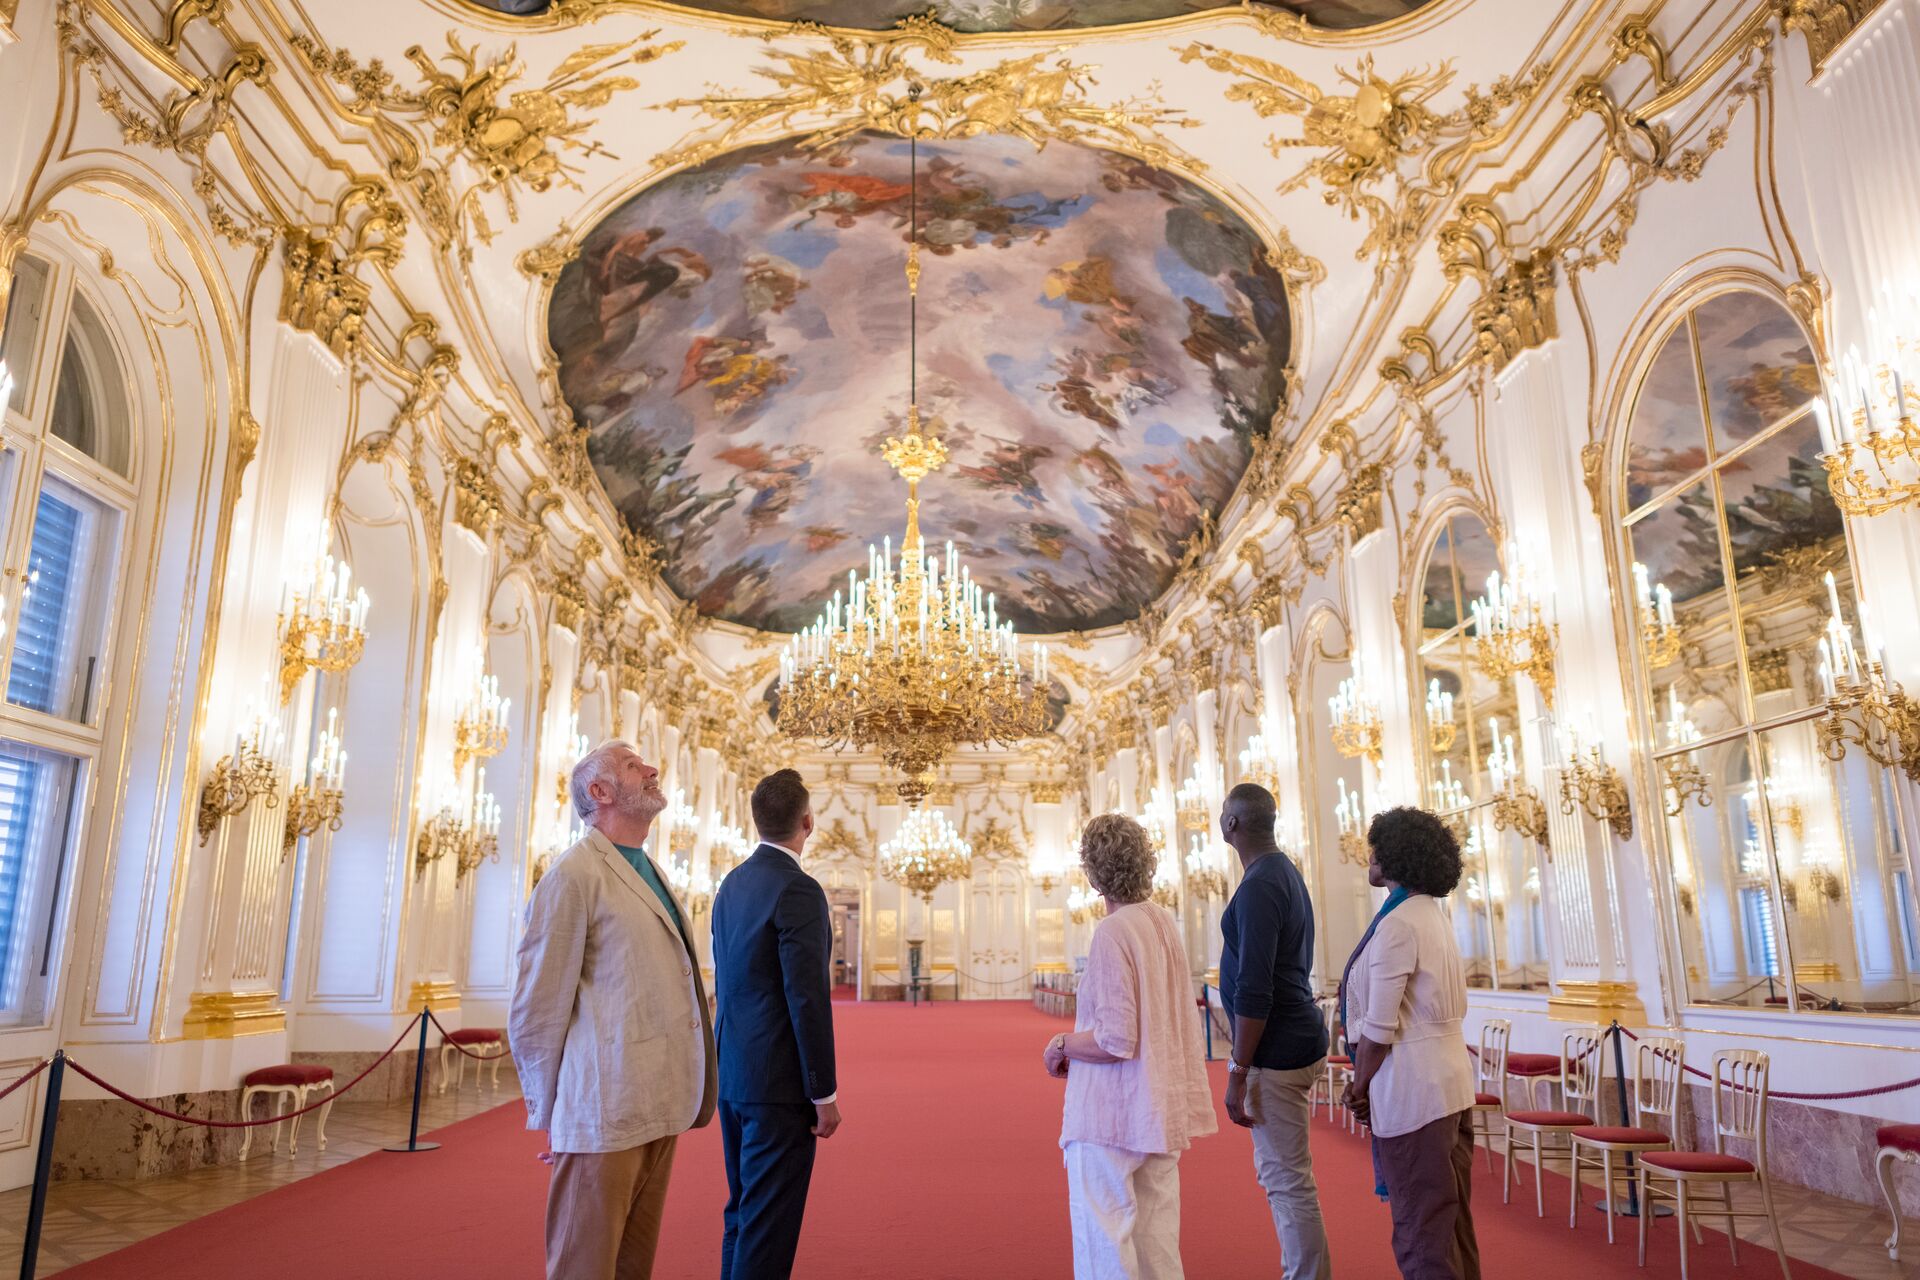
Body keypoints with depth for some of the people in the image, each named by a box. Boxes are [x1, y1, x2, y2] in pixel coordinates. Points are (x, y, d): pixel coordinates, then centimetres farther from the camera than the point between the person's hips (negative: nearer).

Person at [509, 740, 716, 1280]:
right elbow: (536, 1009, -10)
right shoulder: (575, 875, -11)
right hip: (605, 1114, -7)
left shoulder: (650, 873, 14)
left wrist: (673, 1102, 16)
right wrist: (548, 1114, -3)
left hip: (659, 1111, 8)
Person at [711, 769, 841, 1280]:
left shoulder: (732, 884, 8)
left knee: (743, 1213, 19)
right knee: (768, 1221, 0)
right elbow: (808, 999, -21)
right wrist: (825, 1094, -14)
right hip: (778, 1083, -9)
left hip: (732, 1075, 9)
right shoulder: (797, 890, -18)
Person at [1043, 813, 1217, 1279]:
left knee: (1103, 1242, 2)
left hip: (1110, 1113, -8)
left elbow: (1116, 1041, -21)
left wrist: (1062, 1046, -5)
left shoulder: (1112, 933, -19)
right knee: (1157, 1242, 16)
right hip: (1161, 1108, 8)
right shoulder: (1164, 921, 4)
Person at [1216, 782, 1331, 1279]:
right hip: (1296, 1040, 10)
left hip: (1276, 1052, -10)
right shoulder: (1286, 872, 11)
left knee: (1288, 1181, 0)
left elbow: (1253, 991, -23)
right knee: (1274, 1172, 20)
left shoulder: (1258, 887, -20)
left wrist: (1238, 1072, -18)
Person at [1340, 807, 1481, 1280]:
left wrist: (1359, 1088, -6)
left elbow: (1379, 1028, -20)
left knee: (1422, 1230, 0)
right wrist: (1366, 1082, 11)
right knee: (1452, 1220, 18)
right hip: (1449, 1079, 10)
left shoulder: (1398, 924, -18)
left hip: (1413, 1090, -10)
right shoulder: (1433, 915, 11)